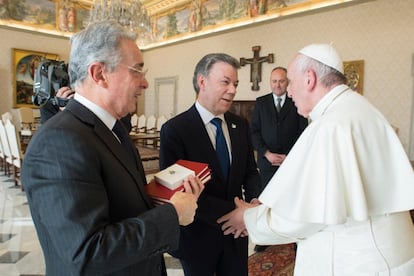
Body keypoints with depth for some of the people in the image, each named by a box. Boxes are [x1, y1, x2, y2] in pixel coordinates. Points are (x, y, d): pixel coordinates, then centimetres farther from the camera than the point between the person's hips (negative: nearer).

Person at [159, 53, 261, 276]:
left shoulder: (240, 125, 1)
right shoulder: (174, 130, -16)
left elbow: (250, 171, 7)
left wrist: (255, 201, -13)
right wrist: (230, 212, -25)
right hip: (197, 237, -4)